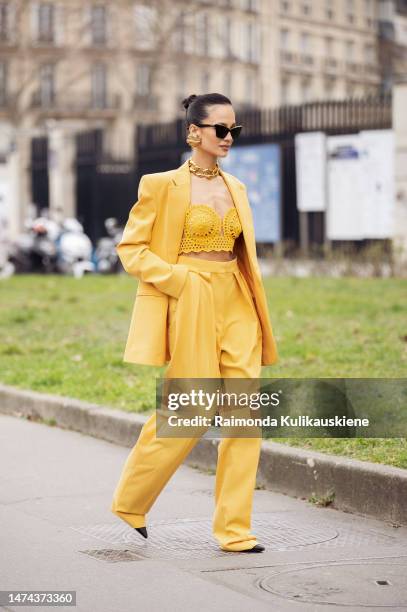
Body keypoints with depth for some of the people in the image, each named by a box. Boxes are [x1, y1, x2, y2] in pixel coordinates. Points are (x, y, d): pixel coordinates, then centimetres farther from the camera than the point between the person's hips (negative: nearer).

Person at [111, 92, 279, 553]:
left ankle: (234, 529, 6)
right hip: (191, 308, -6)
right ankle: (129, 503, 21)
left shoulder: (235, 188, 14)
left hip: (237, 307, 6)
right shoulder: (162, 186, -4)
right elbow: (130, 250, -4)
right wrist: (181, 279, -15)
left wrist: (255, 311, 13)